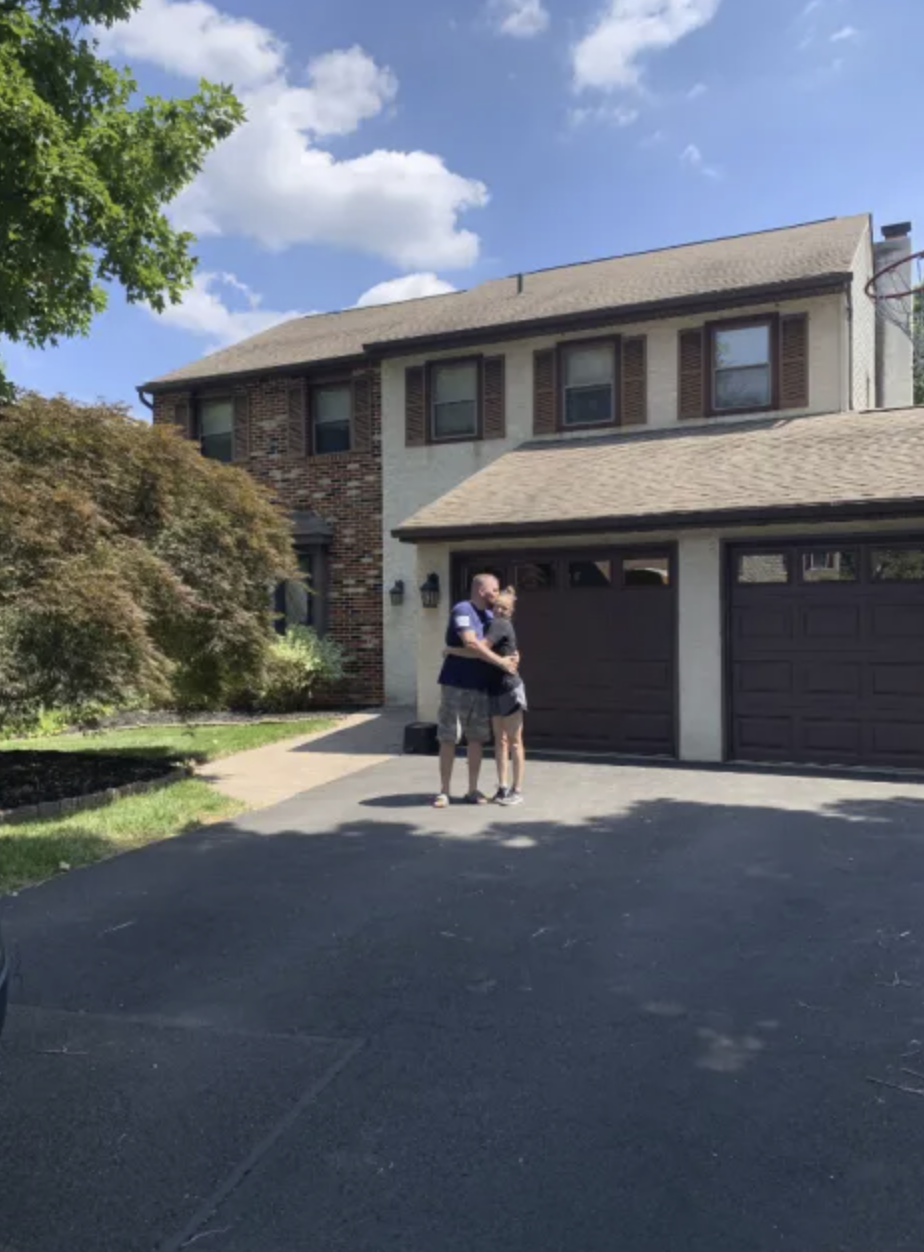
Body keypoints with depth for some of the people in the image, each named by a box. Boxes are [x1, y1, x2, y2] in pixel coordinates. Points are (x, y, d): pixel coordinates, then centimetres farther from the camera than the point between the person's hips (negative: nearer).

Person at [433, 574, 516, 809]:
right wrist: (501, 662, -18)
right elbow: (471, 644, -23)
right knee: (448, 738, 0)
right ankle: (444, 791, 9)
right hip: (456, 685, -6)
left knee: (476, 738, 7)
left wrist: (511, 656, 0)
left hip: (480, 686, 7)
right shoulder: (462, 610, -12)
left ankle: (472, 790, 16)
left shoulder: (489, 616, 11)